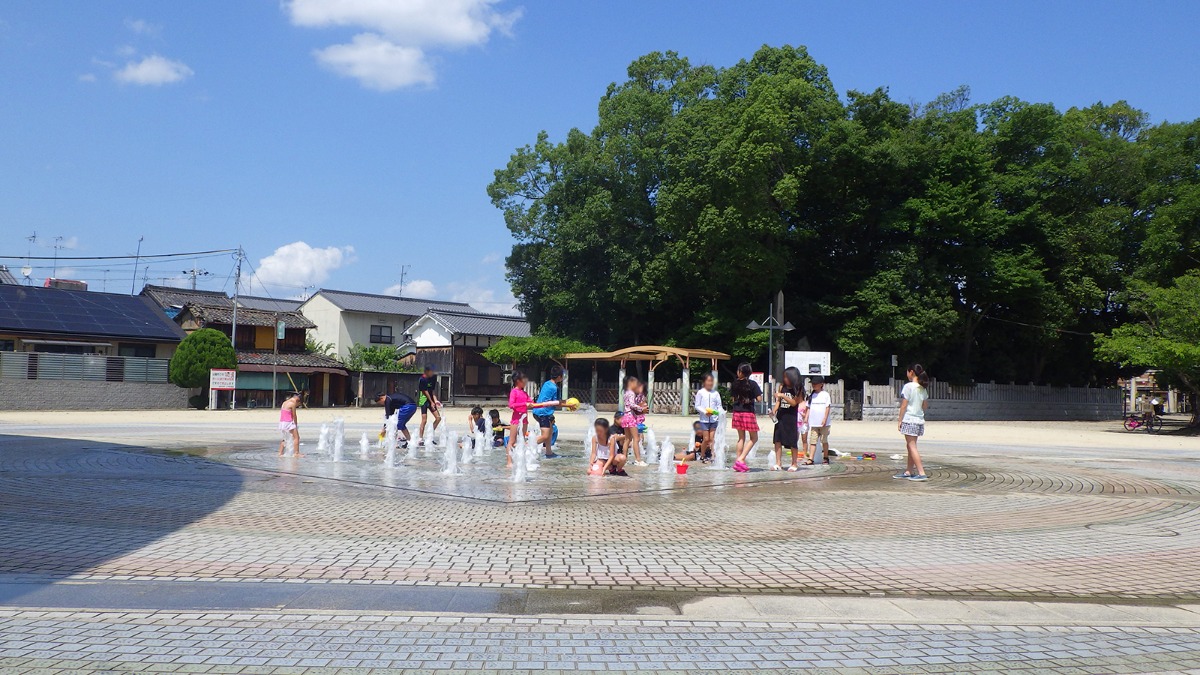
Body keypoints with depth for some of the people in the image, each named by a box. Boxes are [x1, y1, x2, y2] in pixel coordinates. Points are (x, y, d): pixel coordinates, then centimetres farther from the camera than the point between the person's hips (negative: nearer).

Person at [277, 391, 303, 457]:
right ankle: (297, 453, -7)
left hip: (282, 422, 9)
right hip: (288, 423, -9)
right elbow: (294, 416, -6)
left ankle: (280, 453, 21)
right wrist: (296, 425, 3)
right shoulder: (293, 403, -11)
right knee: (296, 437, -3)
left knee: (284, 438, 21)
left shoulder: (285, 402, 15)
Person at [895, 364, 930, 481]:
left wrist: (900, 420, -7)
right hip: (919, 420, 8)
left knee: (912, 446, -6)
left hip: (909, 420, -8)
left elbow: (904, 405, -13)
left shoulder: (908, 386, -13)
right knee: (910, 446, 17)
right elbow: (925, 406, 13)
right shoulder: (923, 388, 9)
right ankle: (909, 472, 23)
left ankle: (921, 473, -12)